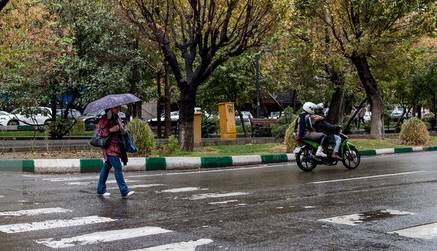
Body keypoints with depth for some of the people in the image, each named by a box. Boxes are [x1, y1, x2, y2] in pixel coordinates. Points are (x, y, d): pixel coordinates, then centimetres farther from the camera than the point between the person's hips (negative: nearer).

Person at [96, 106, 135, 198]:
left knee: (107, 167, 14)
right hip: (109, 147, -8)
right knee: (118, 167, -13)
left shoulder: (117, 118, 16)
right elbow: (99, 131, -13)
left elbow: (123, 131, 18)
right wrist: (111, 130, -23)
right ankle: (124, 191, -14)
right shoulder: (104, 119, -8)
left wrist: (122, 129, -5)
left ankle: (101, 190, 24)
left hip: (116, 147, 8)